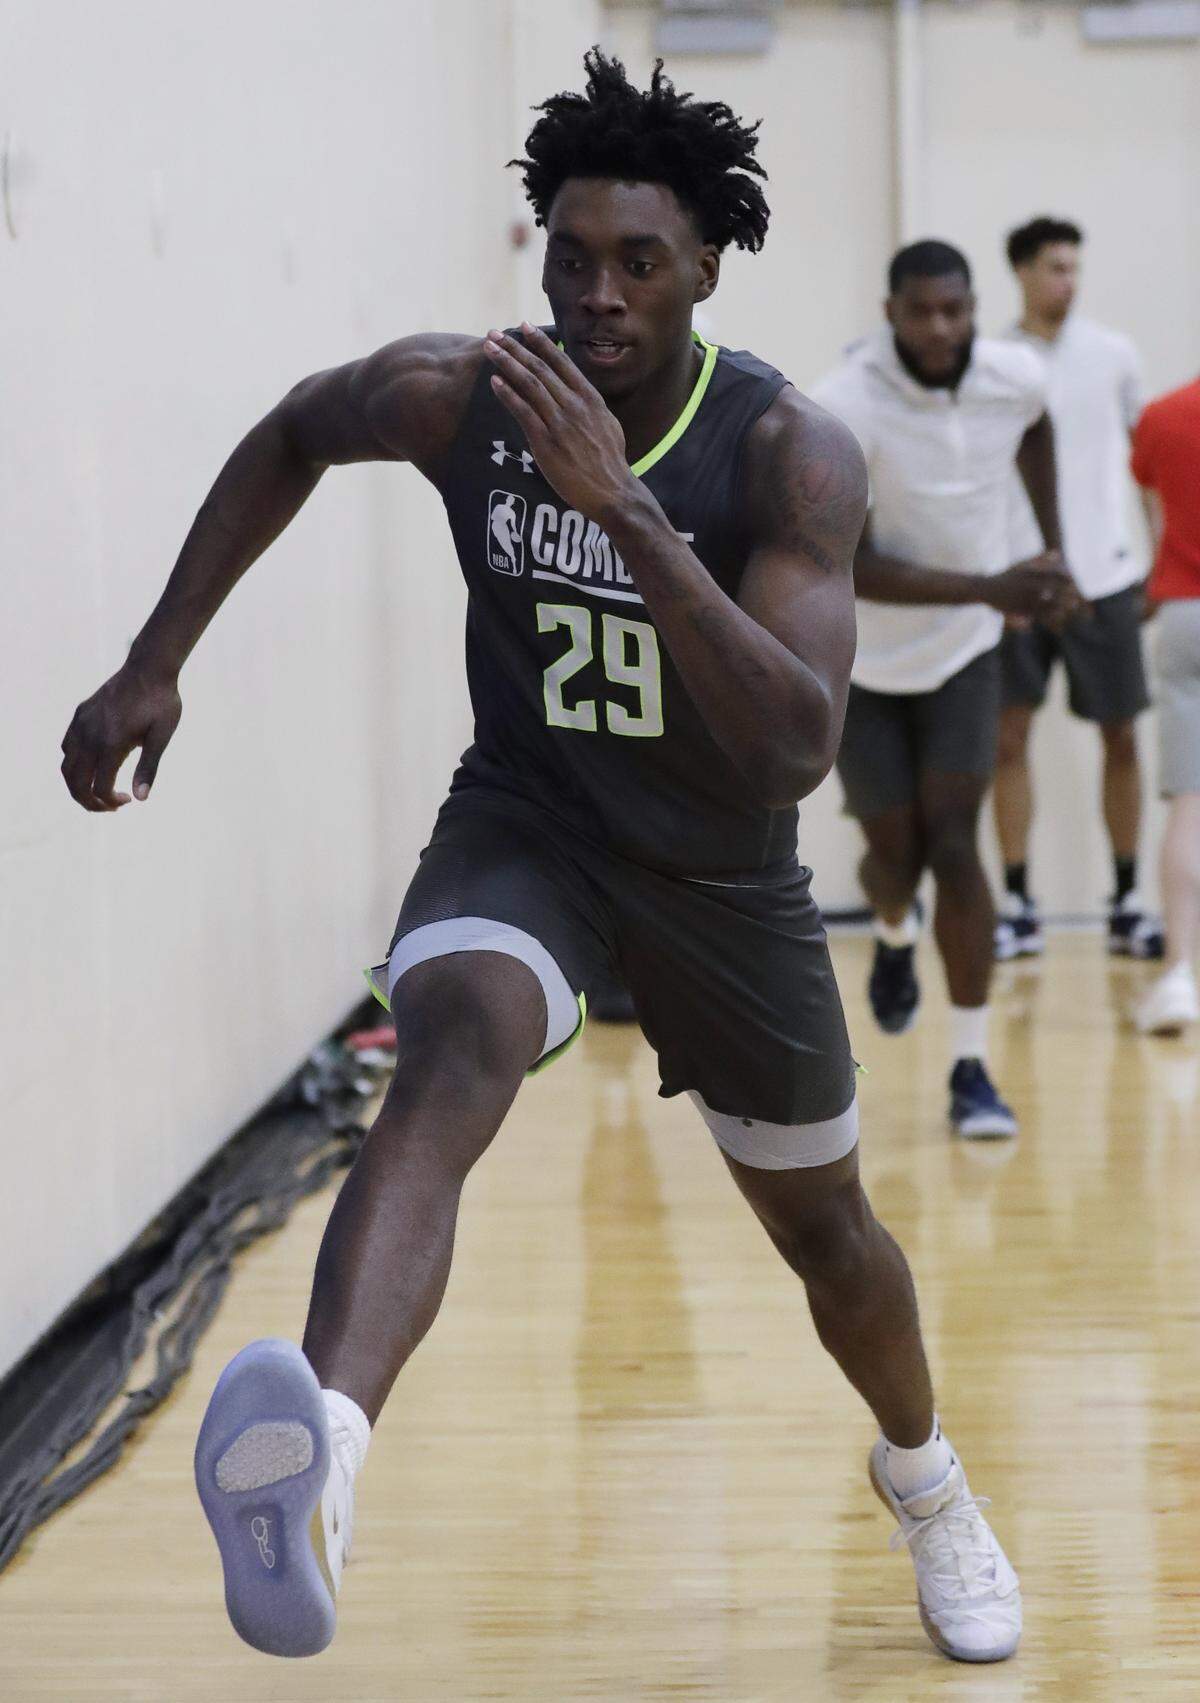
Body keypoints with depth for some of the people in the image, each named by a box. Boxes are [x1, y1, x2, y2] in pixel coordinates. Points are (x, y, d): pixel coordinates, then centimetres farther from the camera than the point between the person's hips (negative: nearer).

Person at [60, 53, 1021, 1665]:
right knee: (451, 1054, -35)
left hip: (722, 868, 0)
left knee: (823, 1228, 16)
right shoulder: (456, 396, -18)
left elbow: (796, 748, -38)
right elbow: (289, 439, 6)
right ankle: (317, 1457, -59)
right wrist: (157, 662, 0)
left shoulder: (790, 450, -25)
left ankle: (924, 1478, 50)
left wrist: (628, 516, -46)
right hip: (522, 824, 0)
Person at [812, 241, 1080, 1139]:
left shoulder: (1017, 378, -13)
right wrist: (988, 587, -37)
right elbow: (849, 568, -29)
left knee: (954, 846, -9)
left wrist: (1053, 551, 13)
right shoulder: (843, 410, -27)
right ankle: (895, 940, 45)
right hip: (864, 663, -2)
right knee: (896, 855, 6)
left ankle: (972, 1067, -1)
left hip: (964, 655, 2)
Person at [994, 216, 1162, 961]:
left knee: (1120, 736, 4)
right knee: (1009, 733, -3)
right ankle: (1019, 905, 4)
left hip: (1104, 575, 1)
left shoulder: (1112, 354, 3)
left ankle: (1128, 901, 13)